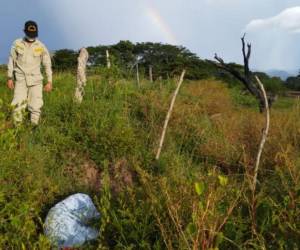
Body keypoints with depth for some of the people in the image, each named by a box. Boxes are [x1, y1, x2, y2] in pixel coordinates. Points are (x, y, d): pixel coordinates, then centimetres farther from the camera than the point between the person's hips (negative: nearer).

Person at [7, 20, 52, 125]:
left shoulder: (41, 47, -5)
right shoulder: (17, 44, -4)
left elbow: (47, 65, 1)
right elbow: (11, 61, 4)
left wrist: (49, 82, -2)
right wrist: (10, 78, 3)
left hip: (35, 80, 0)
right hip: (20, 79, 0)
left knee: (35, 106, -3)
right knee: (18, 106, -12)